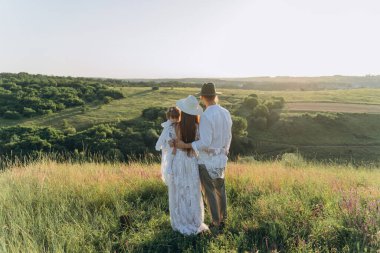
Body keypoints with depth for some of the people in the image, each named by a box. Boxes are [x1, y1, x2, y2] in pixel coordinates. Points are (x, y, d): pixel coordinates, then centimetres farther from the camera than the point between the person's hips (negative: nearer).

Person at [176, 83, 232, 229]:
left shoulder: (206, 116, -24)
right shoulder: (226, 113, 0)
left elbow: (205, 143, -27)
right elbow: (228, 137, 9)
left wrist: (185, 146, -20)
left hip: (207, 161, -7)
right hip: (221, 159, 7)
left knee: (209, 192, 9)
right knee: (220, 189, 21)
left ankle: (217, 222, 22)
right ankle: (223, 219, 36)